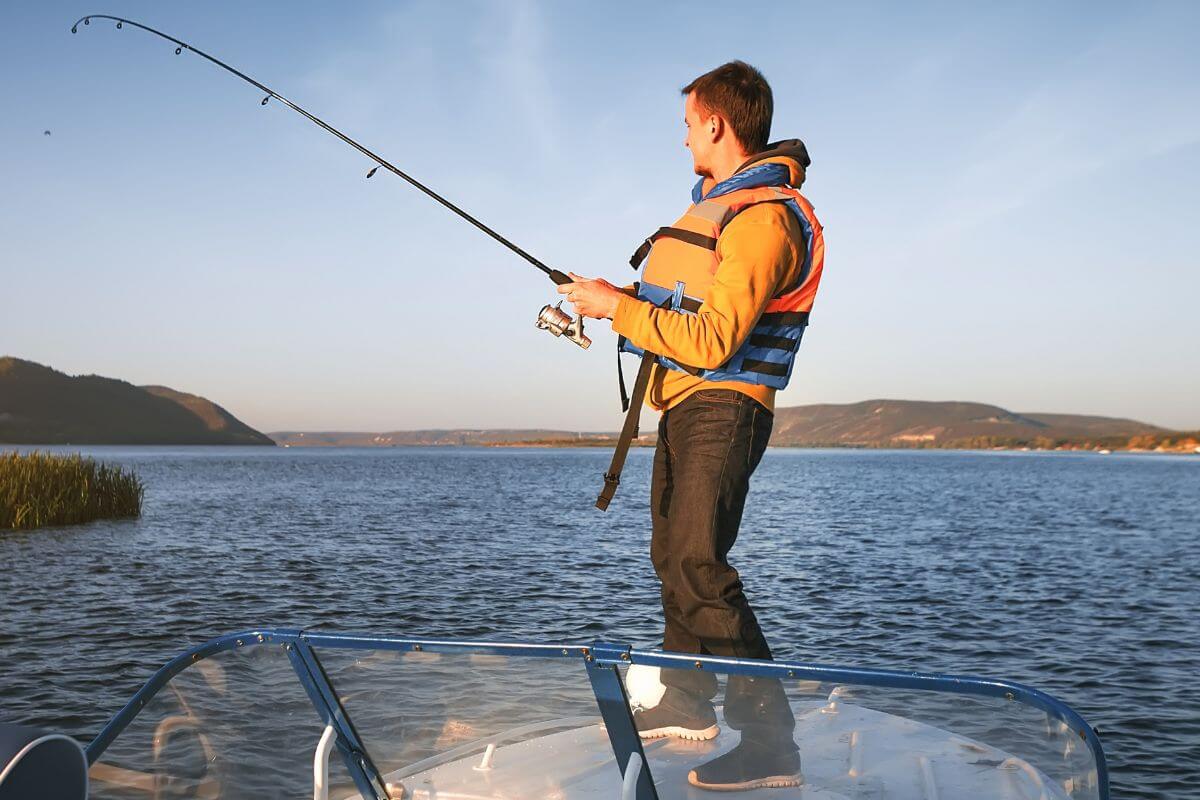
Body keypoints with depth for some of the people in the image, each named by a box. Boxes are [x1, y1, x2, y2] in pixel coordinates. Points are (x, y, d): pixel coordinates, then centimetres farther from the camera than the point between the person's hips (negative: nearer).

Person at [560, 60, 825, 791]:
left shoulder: (763, 217, -19)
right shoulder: (723, 203, 16)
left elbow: (712, 342, -25)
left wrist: (618, 307, -17)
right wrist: (623, 301, 13)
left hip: (722, 409, -11)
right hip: (690, 406, 11)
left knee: (697, 567, -19)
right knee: (675, 555, 17)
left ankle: (771, 745, -16)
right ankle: (687, 704, 32)